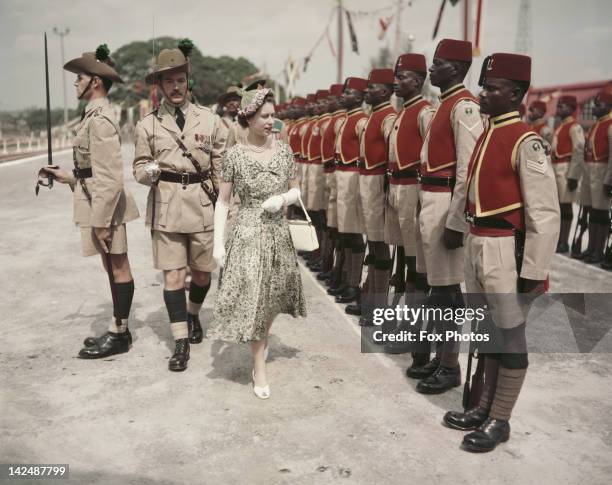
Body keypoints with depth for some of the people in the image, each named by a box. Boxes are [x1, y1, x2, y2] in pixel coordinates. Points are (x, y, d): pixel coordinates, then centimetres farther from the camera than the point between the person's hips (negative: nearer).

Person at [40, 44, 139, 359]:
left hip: (105, 204, -10)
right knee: (112, 265, 14)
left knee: (117, 266, 0)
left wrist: (101, 220, -21)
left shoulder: (100, 118, -17)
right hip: (96, 200, 10)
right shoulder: (94, 114, 13)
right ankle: (118, 329, 25)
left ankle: (119, 335, 11)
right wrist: (68, 176, 19)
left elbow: (110, 176, -22)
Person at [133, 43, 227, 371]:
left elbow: (221, 169, 8)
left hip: (203, 206, 1)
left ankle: (193, 315, 41)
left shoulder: (209, 120, 3)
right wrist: (149, 171, -16)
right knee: (173, 275, -2)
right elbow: (139, 167, 7)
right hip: (165, 208, -1)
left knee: (202, 273, 11)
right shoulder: (148, 125, 2)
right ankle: (181, 343, 8)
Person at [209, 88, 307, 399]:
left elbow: (296, 190, 11)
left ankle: (263, 341, 42)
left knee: (272, 298, 14)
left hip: (278, 233, 4)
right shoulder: (234, 156, -7)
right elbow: (222, 202, -3)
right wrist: (218, 243, -8)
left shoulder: (284, 150, 2)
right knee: (252, 299, -3)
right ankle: (259, 369, 9)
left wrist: (283, 198, -11)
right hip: (248, 234, -3)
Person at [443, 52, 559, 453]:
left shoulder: (527, 142, -14)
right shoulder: (485, 136, 11)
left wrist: (534, 271, -17)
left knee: (510, 334, 5)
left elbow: (545, 214, -17)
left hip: (507, 253, -8)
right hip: (477, 248, 8)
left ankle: (500, 421, 18)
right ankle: (486, 407, 33)